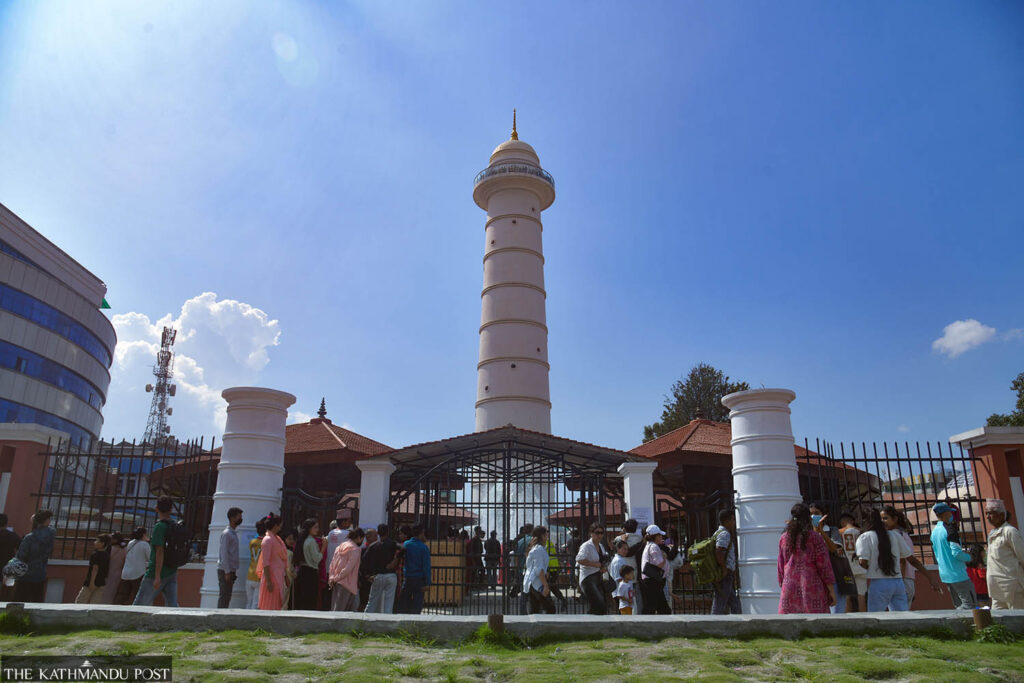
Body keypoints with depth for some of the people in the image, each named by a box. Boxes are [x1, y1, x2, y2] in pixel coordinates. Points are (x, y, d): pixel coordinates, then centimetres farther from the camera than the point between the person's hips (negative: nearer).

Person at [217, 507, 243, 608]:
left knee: (227, 596, 9)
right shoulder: (226, 533, -11)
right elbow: (224, 554, -16)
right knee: (224, 596, -7)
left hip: (231, 570, 9)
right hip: (225, 570, -9)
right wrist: (227, 572, -19)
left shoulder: (233, 533, 17)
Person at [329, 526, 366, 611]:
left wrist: (332, 578, 6)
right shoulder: (355, 550, -12)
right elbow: (348, 568, -17)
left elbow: (332, 564, 11)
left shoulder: (340, 547, 12)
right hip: (347, 583, -7)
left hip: (336, 583, 7)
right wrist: (336, 579, -8)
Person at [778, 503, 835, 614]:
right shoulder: (815, 538, -4)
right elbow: (824, 566, -5)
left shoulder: (784, 538, 8)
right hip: (812, 588, -3)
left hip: (790, 588, 4)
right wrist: (832, 591, 1)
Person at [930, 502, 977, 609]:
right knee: (970, 603, -5)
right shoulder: (949, 530, -15)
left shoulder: (934, 532, 12)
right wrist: (968, 557, -1)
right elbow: (957, 553, -22)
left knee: (959, 605, 14)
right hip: (957, 574, -9)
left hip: (944, 574, 9)